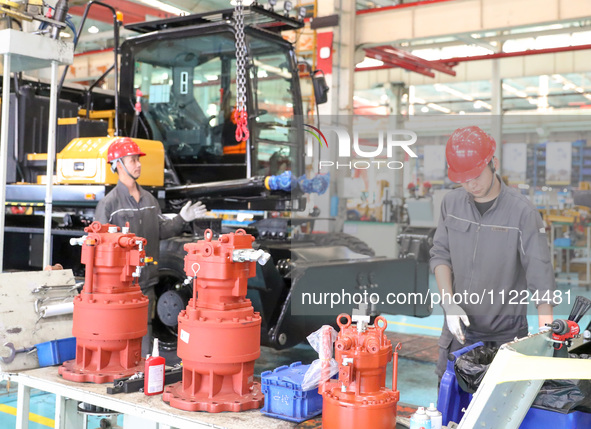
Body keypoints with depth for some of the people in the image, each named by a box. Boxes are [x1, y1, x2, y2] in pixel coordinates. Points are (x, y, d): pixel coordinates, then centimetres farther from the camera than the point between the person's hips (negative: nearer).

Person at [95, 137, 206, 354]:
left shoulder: (149, 199, 12)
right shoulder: (109, 203, -8)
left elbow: (161, 231, 14)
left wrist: (181, 219, 3)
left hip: (146, 281, 6)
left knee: (145, 330, 14)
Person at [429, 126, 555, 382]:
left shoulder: (522, 211, -12)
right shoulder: (451, 203, 1)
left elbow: (540, 274, -14)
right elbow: (440, 255, 6)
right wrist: (449, 303, -7)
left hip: (506, 332, -3)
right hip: (460, 327, 3)